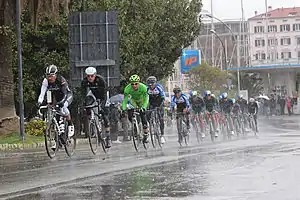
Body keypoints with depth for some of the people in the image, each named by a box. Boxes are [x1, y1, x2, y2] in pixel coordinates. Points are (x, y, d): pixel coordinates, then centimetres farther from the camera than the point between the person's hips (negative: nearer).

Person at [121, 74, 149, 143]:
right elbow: (125, 100, -27)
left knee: (143, 114, -17)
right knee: (130, 117, -16)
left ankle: (146, 134, -8)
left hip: (142, 101, -2)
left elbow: (146, 100, -32)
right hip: (133, 101, 2)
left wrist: (143, 108, -47)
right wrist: (123, 109, -39)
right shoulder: (127, 88, -30)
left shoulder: (143, 87, -33)